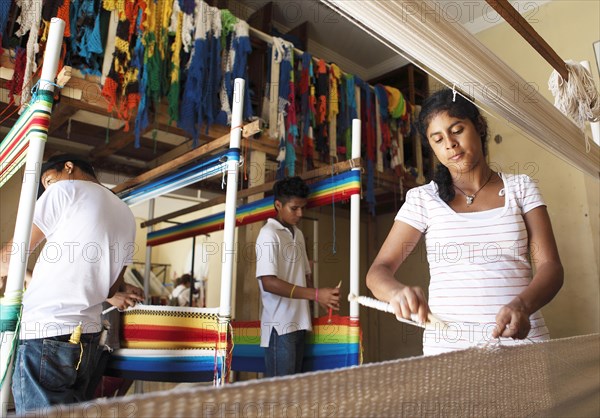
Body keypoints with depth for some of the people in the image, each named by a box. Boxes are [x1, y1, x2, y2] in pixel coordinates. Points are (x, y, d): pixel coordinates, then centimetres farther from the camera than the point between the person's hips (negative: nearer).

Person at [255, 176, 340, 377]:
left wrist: (323, 299, 3)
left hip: (299, 323, 8)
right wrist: (316, 294, -26)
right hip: (280, 326, -8)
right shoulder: (269, 234, -10)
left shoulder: (298, 234, 15)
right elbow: (268, 282, -20)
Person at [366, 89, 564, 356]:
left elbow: (550, 266, 1)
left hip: (522, 338, 1)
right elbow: (378, 271, 0)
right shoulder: (423, 199, 3)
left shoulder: (520, 187, 8)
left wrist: (522, 305, -19)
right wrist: (397, 292, -23)